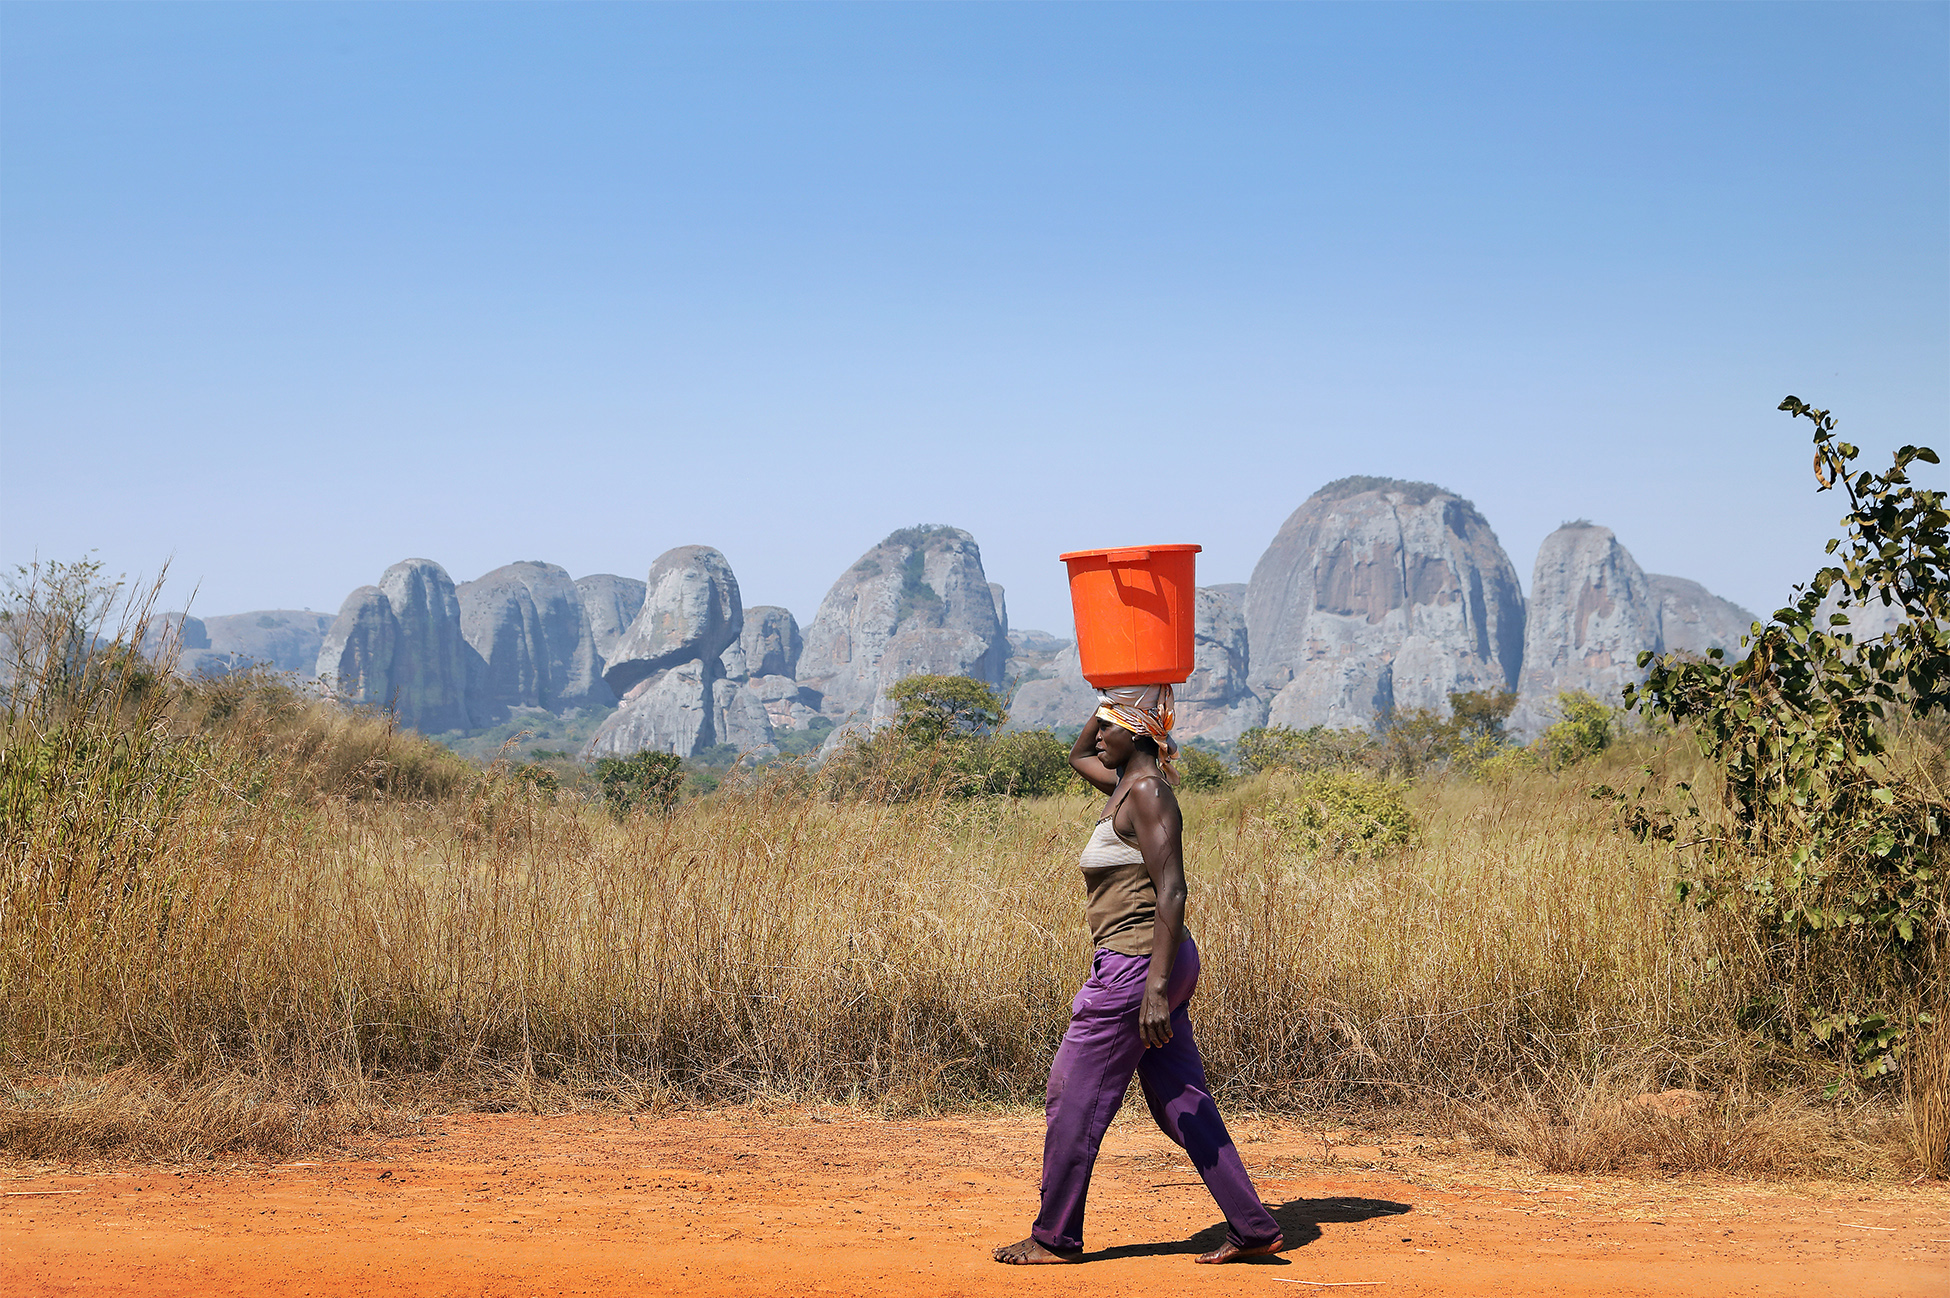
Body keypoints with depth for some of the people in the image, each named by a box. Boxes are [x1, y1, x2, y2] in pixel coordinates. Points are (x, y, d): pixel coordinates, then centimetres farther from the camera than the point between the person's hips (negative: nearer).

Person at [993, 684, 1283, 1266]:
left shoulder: (1148, 792, -15)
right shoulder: (1126, 783, 13)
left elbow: (1171, 892, -21)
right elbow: (1078, 755, 34)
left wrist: (1155, 988, -26)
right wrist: (1115, 695, 19)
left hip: (1136, 963, -10)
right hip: (1146, 965, 10)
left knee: (1074, 1096, 1)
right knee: (1181, 1102, 11)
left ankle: (1054, 1236, 12)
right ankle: (1254, 1228, 12)